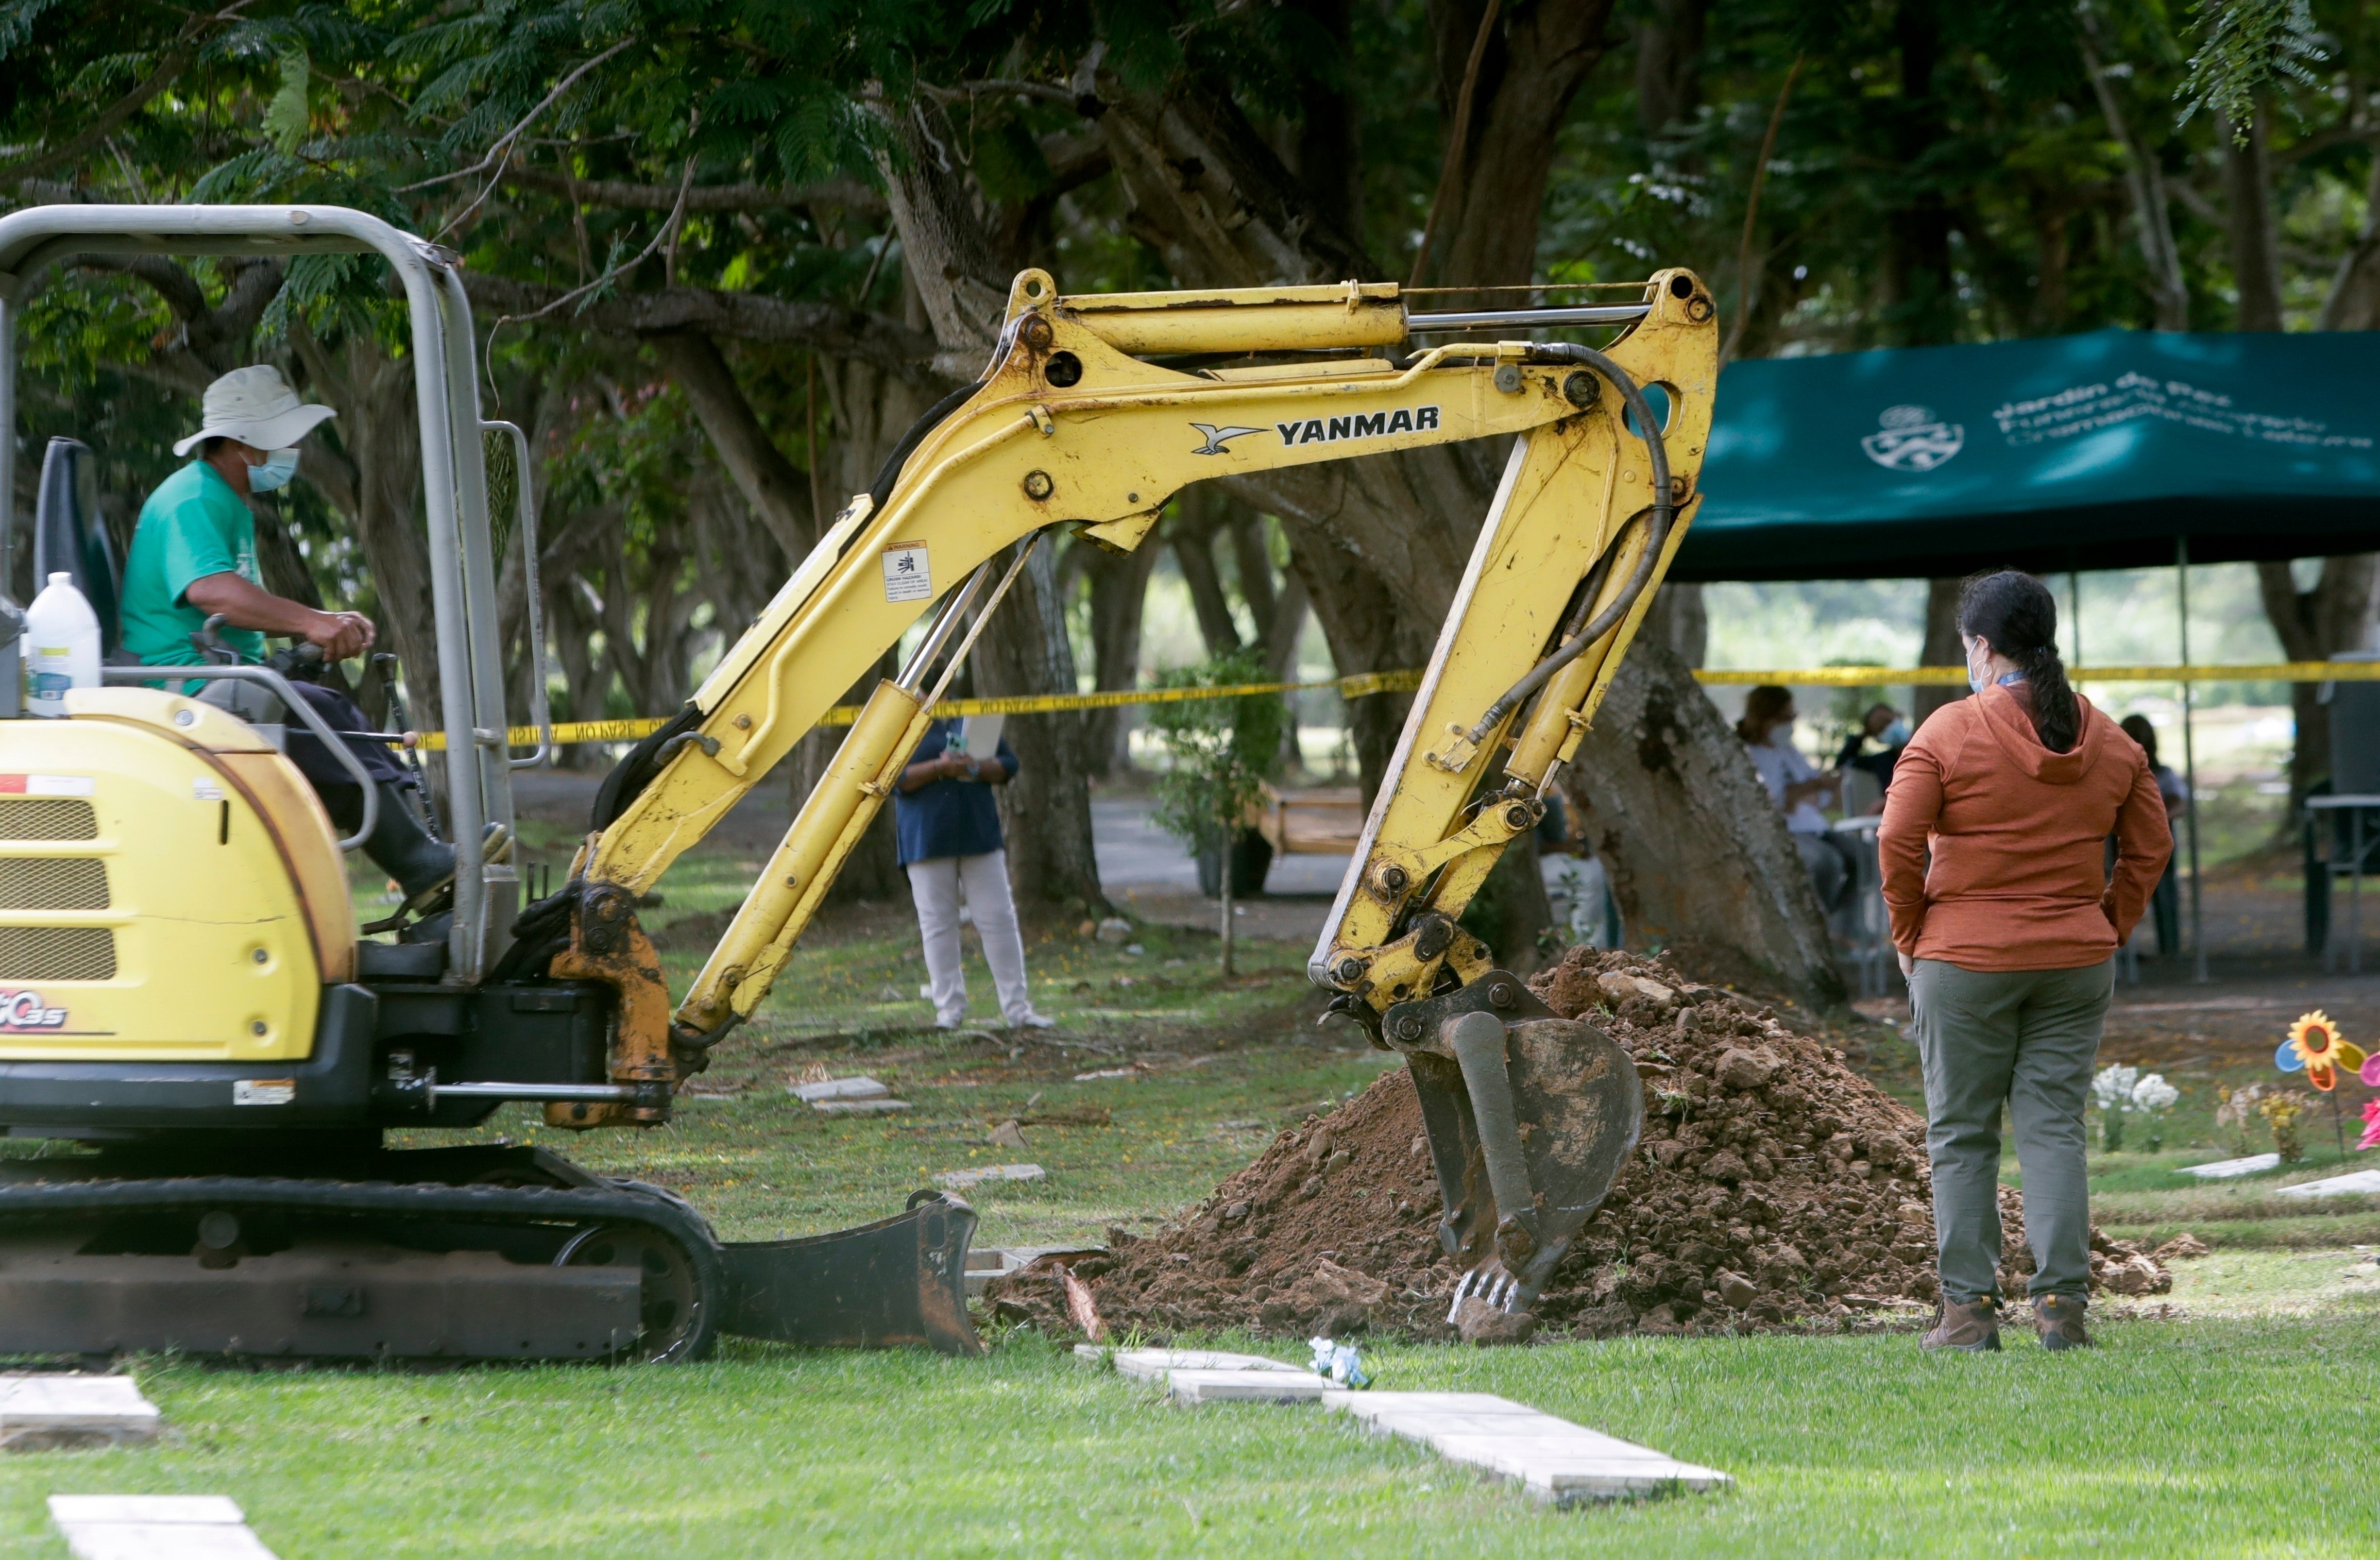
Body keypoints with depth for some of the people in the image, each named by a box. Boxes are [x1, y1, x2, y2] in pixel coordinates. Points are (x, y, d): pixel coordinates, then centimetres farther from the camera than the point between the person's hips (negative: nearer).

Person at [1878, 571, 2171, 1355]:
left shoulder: (1949, 732, -9)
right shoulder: (2108, 741, 5)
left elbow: (1898, 842, -12)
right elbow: (2149, 848, 8)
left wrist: (1910, 937, 0)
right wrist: (2107, 927, 14)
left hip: (1965, 962, -4)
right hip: (2076, 965, 4)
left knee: (1961, 1135, 4)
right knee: (2055, 1128, 5)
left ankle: (1968, 1306, 2)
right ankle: (2061, 1300, -4)